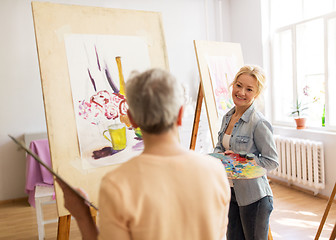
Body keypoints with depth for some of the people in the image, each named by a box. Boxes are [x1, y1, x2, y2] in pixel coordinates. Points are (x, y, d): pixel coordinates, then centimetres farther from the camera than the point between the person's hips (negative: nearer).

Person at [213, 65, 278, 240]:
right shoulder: (227, 117, 4)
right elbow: (220, 145, 16)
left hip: (254, 197, -6)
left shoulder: (259, 123, -18)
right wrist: (219, 154, -6)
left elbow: (272, 161, -15)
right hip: (230, 192, 7)